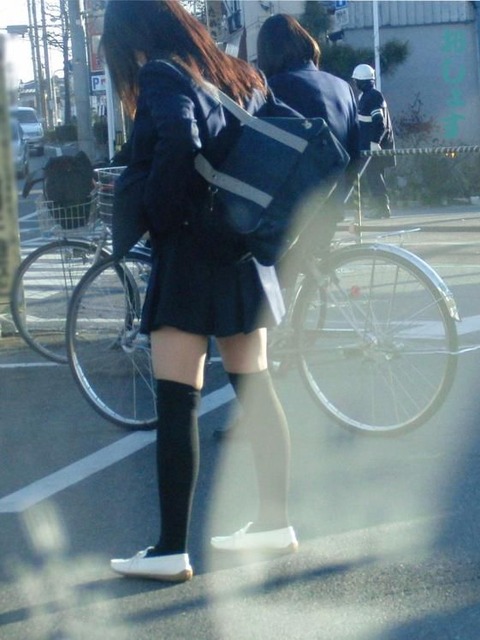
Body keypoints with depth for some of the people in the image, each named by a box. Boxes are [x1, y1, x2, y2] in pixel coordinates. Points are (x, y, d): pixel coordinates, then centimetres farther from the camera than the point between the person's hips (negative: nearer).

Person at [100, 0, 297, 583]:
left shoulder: (162, 75, -10)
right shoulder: (235, 76, 13)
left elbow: (178, 143, -28)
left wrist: (158, 218, -16)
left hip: (190, 254, -8)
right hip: (244, 254, 8)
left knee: (175, 405, -5)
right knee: (255, 391, 14)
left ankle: (171, 550, -4)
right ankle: (275, 523, 22)